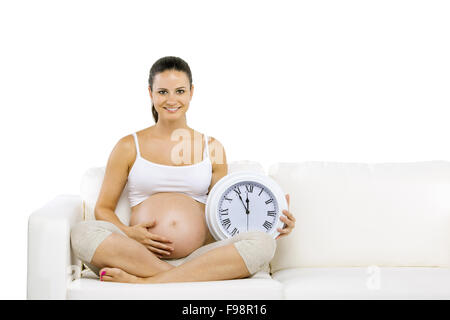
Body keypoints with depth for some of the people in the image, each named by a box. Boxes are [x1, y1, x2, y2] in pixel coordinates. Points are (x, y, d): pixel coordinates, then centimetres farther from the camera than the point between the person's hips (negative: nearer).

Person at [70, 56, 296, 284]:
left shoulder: (211, 148, 17)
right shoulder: (129, 147, 13)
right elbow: (103, 208, 13)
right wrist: (127, 233, -9)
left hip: (199, 260, 2)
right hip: (139, 257, -2)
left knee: (263, 243, -26)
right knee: (83, 232, -28)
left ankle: (143, 283, -30)